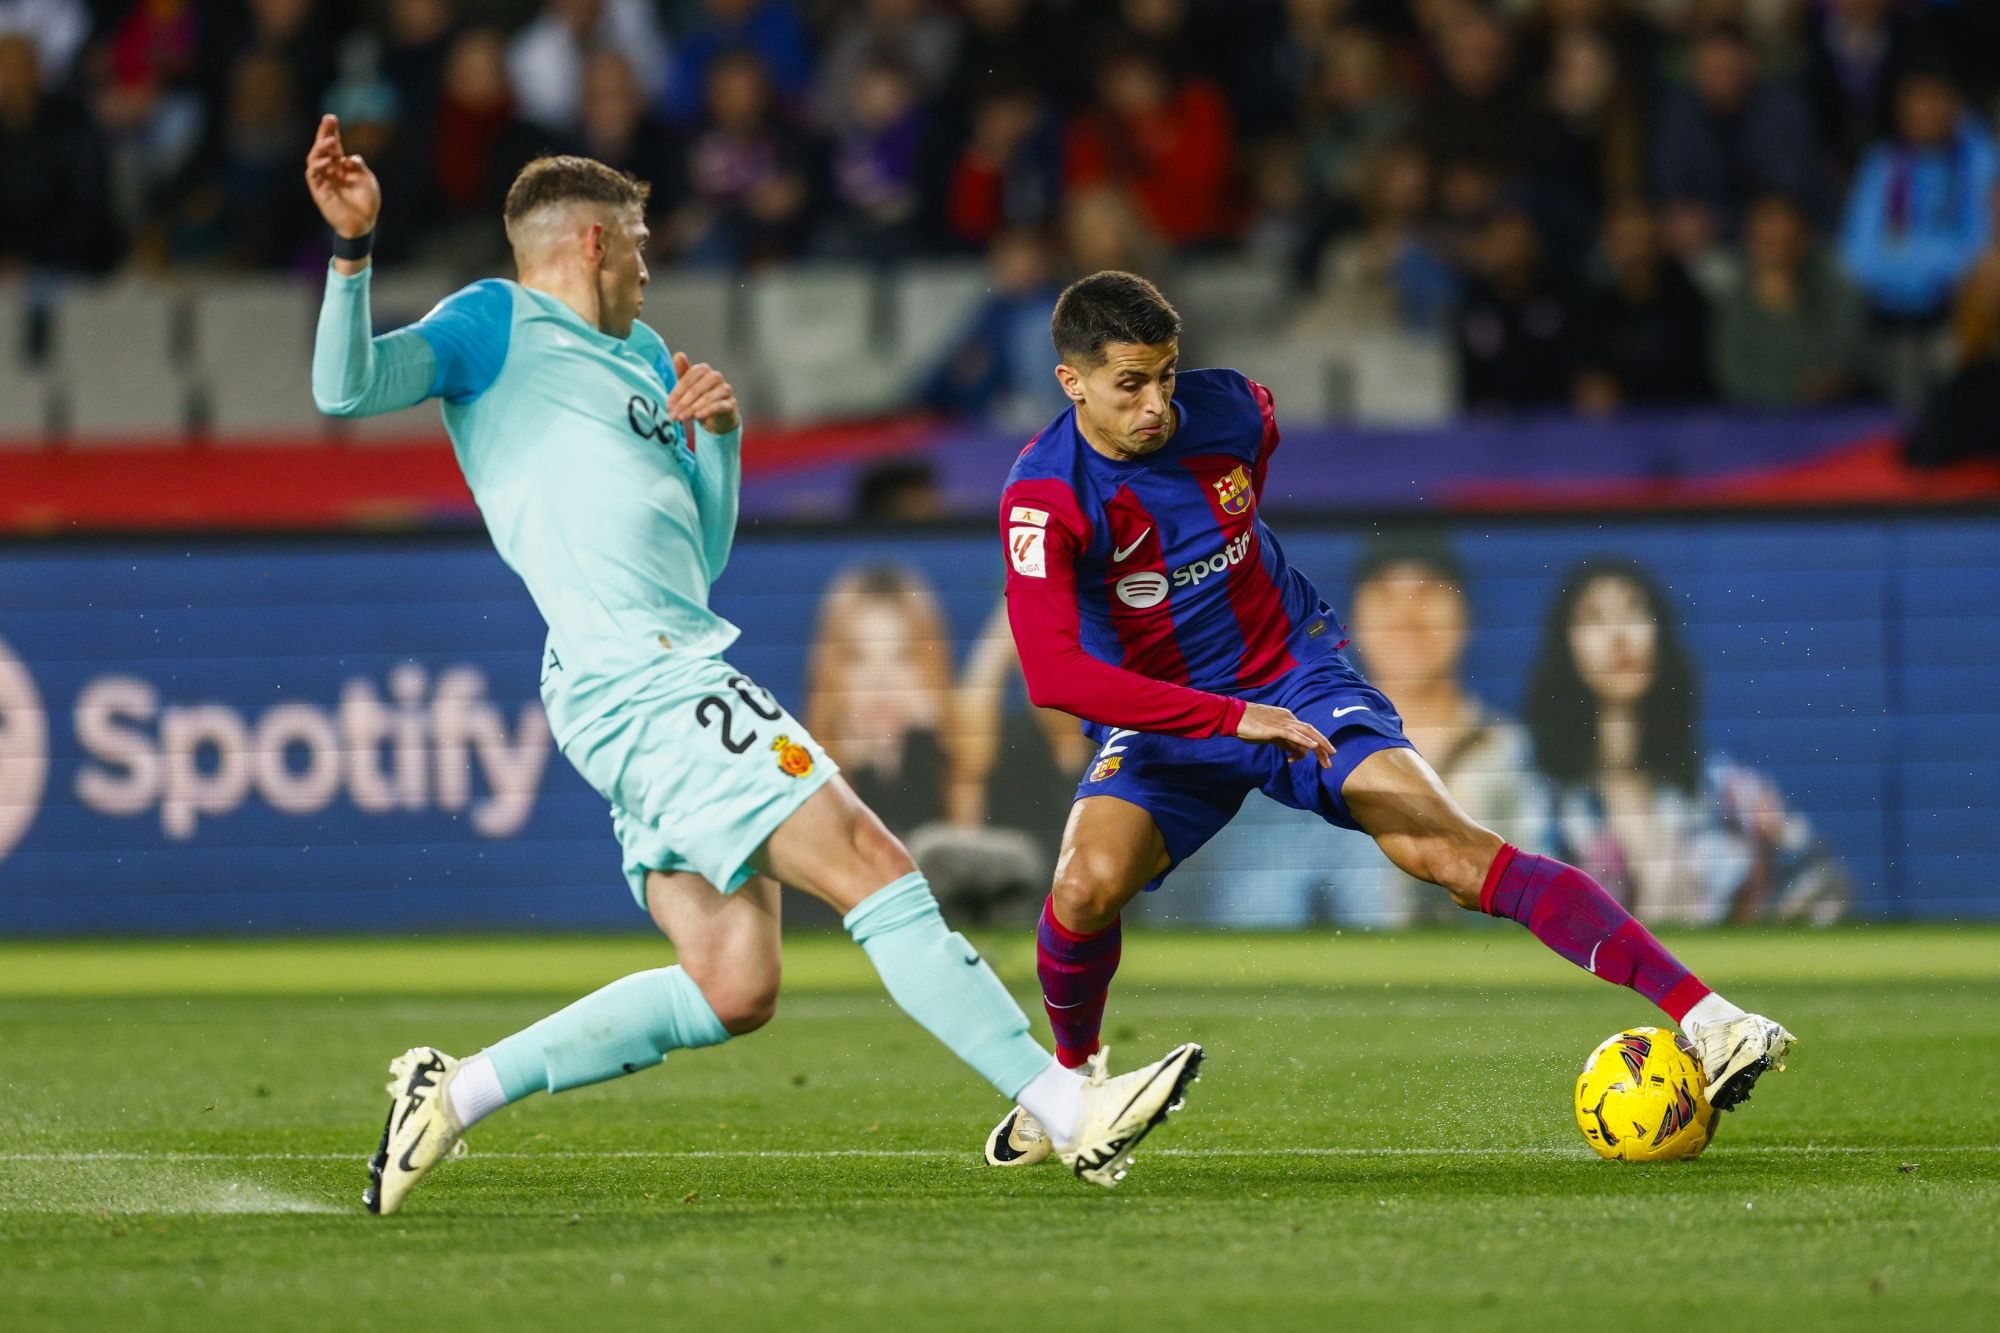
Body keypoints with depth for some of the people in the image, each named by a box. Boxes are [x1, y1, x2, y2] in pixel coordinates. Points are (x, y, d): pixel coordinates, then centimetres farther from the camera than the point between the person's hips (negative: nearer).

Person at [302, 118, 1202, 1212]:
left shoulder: (641, 355, 28)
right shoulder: (495, 323, 5)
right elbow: (345, 388, -11)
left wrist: (719, 433, 11)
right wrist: (352, 249, -23)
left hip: (674, 687, 9)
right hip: (641, 676, -9)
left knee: (731, 989, 2)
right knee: (872, 868, -13)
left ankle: (456, 1089, 8)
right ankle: (1066, 1106, -15)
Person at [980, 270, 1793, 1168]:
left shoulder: (1230, 411, -9)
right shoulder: (1045, 497, -22)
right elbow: (1051, 674, -34)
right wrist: (1232, 718, -39)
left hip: (1295, 682, 1)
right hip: (1156, 720, -1)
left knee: (1453, 853, -18)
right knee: (1087, 885, -29)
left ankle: (1701, 1016, -27)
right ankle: (1072, 1075, 4)